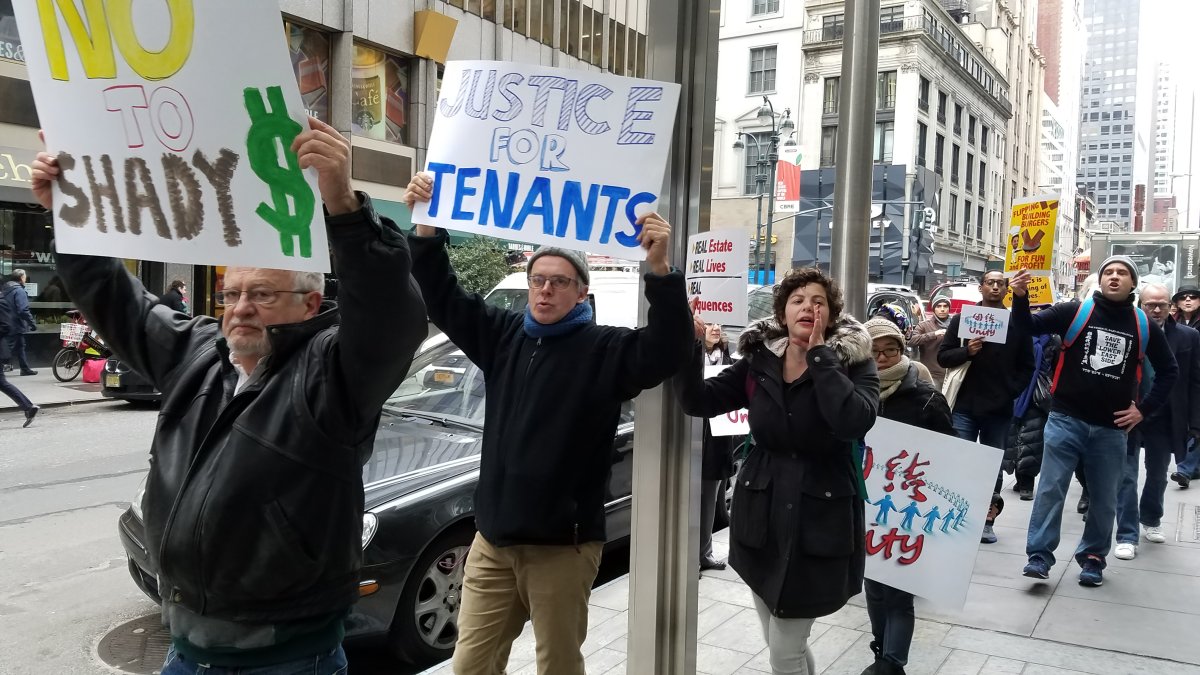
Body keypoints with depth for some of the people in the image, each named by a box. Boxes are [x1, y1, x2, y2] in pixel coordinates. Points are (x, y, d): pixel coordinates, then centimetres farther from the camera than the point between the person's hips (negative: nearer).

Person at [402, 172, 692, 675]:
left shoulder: (603, 349, -8)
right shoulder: (504, 335, 6)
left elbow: (667, 352, -22)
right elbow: (443, 301, 9)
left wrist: (659, 268, -36)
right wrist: (426, 225, -4)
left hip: (562, 545, -4)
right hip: (494, 539, 5)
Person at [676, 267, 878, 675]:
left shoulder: (853, 363, -9)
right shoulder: (759, 360, 1)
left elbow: (856, 421, -28)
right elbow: (699, 400, -5)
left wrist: (818, 354, -22)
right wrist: (689, 344, -19)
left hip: (819, 521, -4)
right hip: (762, 516, 4)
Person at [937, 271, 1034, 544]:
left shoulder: (1017, 324, 5)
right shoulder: (962, 319, 4)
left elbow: (1027, 366, 9)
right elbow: (943, 357, 2)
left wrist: (1012, 391, -4)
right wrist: (966, 351, -16)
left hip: (999, 410, 1)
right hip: (965, 406, -1)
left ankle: (987, 520, 17)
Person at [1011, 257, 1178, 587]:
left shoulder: (1144, 326, 4)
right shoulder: (1075, 311, -3)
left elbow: (1168, 371, 14)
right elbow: (1029, 326, -7)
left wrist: (1144, 409, 5)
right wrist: (1021, 298, -27)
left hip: (1111, 428, 3)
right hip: (1066, 419, -3)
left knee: (1104, 498, 12)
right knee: (1051, 488, -3)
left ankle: (1092, 557, 27)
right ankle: (1039, 555, 4)